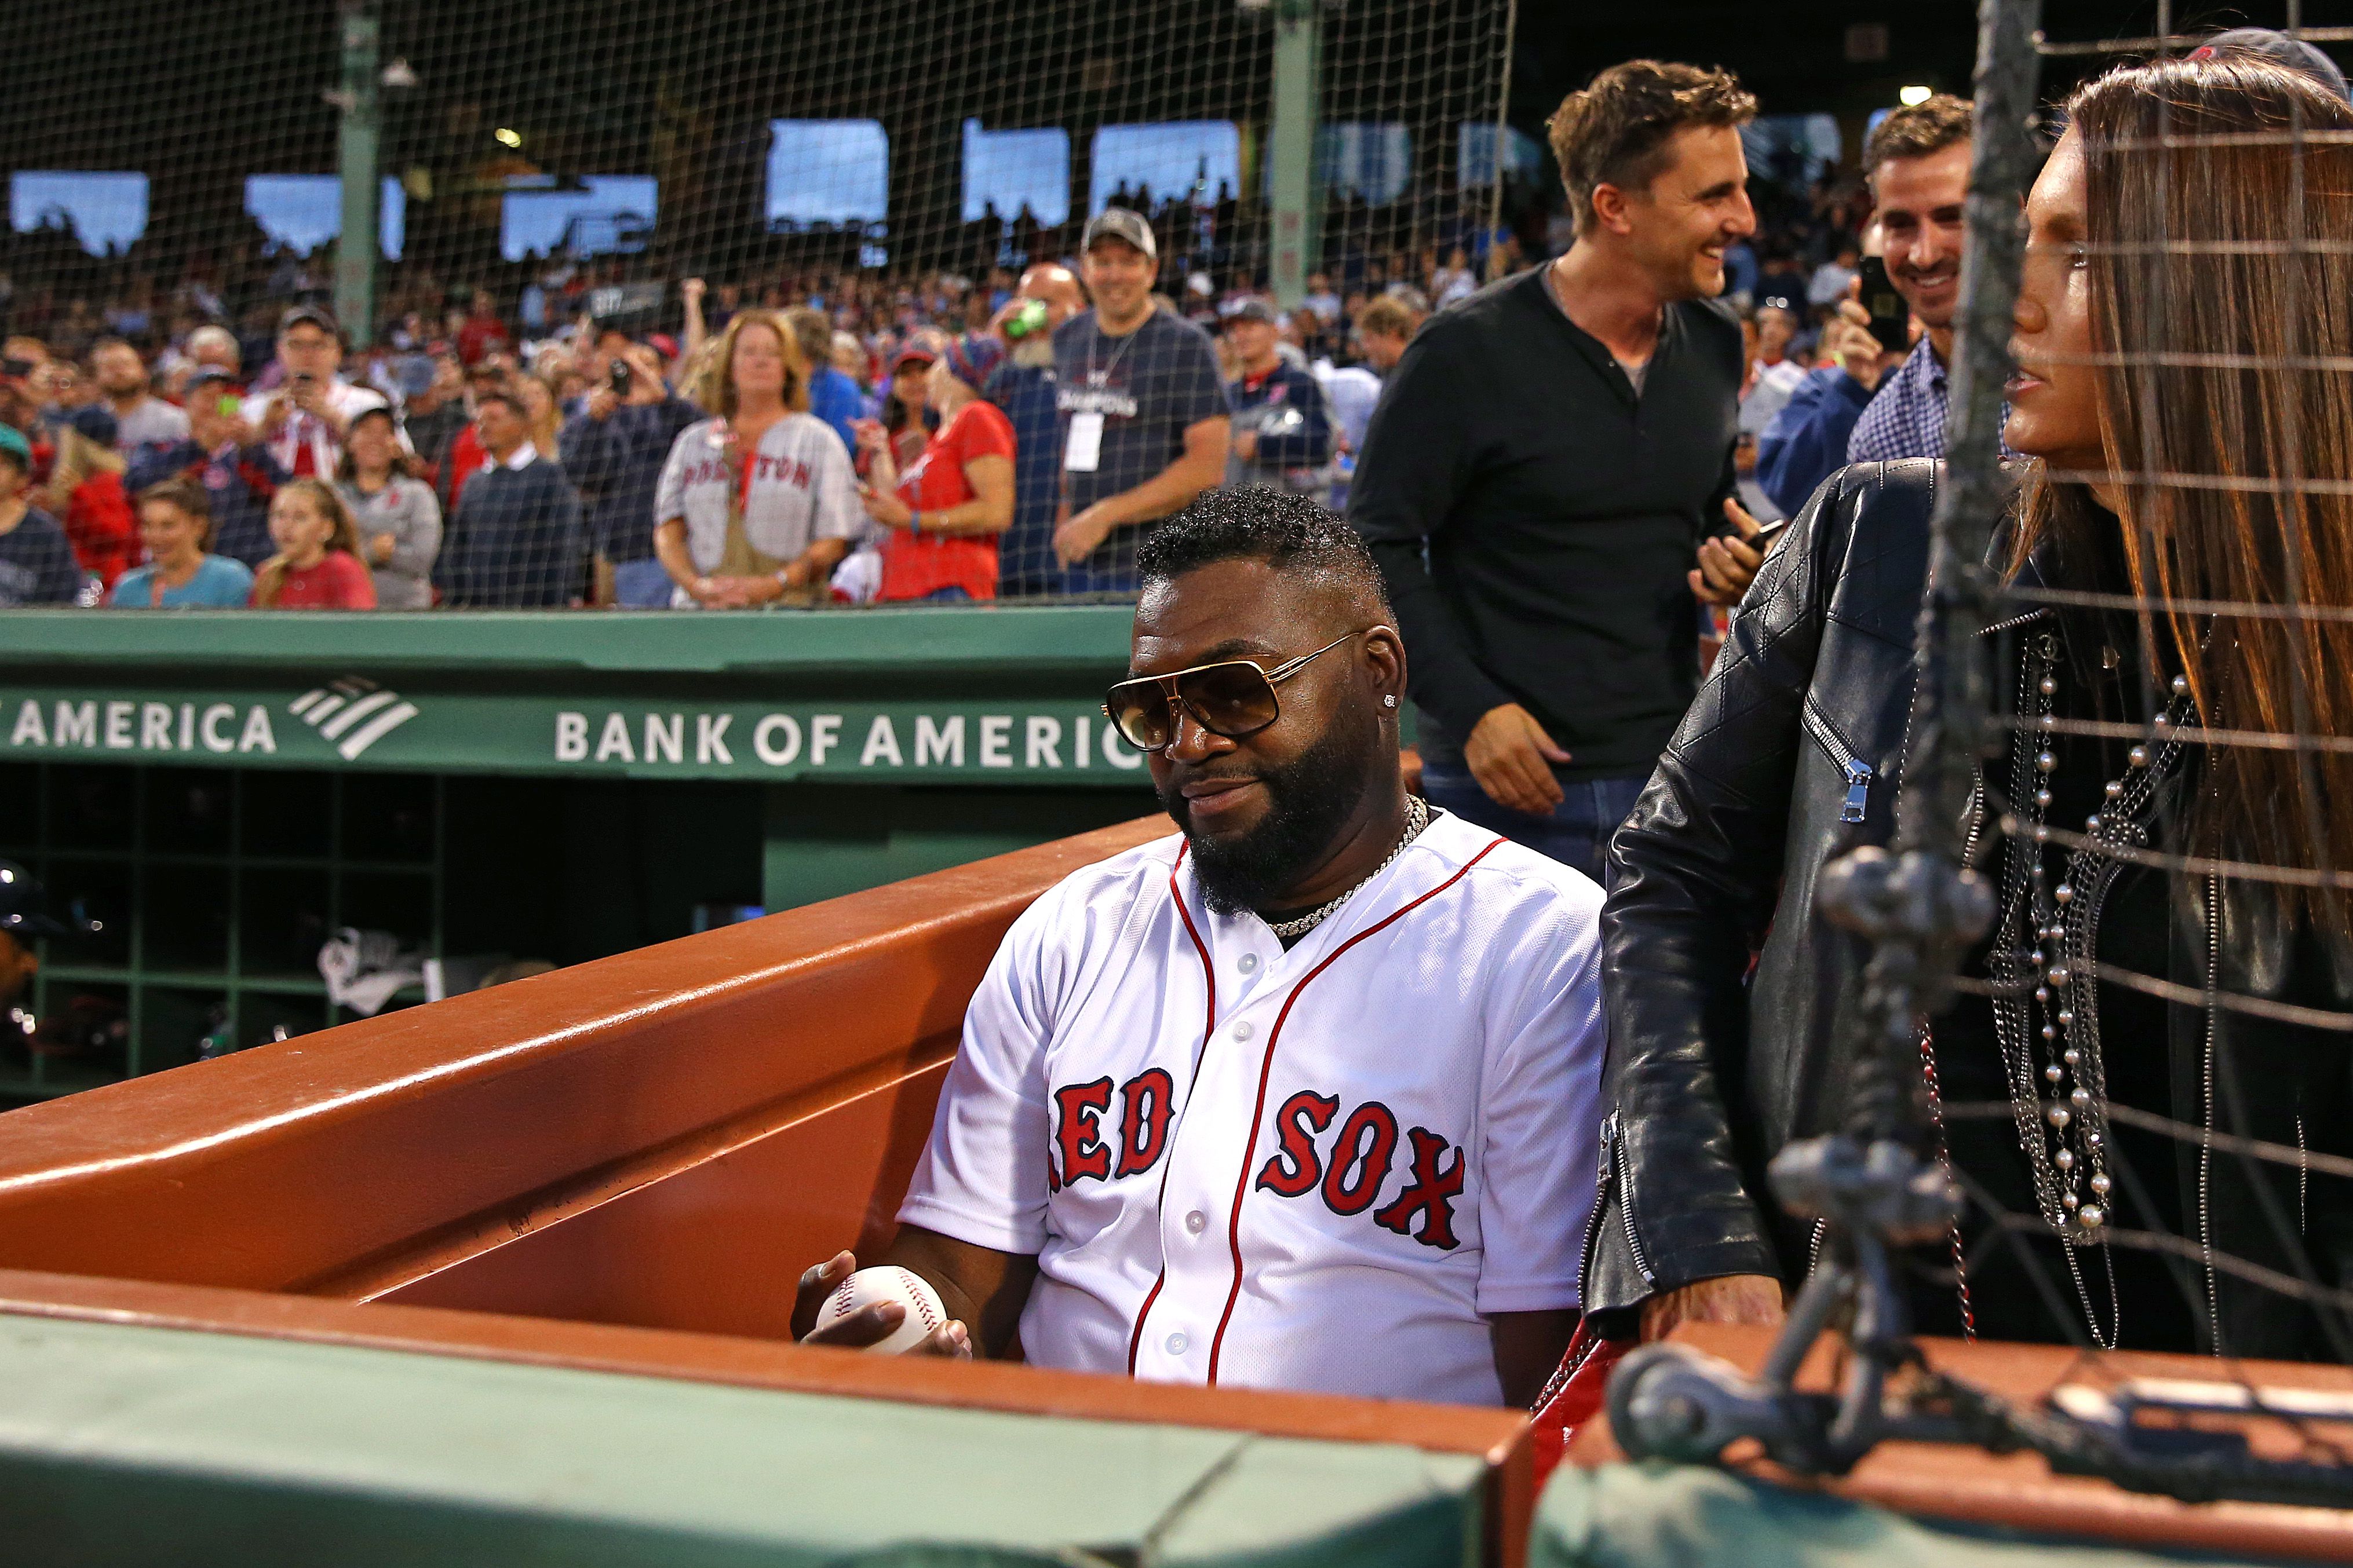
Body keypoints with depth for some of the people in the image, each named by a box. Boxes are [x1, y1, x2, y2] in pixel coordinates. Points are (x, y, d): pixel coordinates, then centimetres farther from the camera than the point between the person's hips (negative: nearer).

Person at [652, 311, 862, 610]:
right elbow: (668, 531, 13)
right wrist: (697, 586, -6)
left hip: (786, 610, -2)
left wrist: (770, 586, -11)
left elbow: (834, 542, 1)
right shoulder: (692, 441, 19)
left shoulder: (820, 441, 10)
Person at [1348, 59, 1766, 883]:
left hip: (1673, 778, 6)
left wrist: (1735, 563, 1)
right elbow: (1376, 548, -8)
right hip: (1514, 787, -5)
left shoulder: (1715, 342, 9)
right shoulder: (1469, 351, -10)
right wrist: (1470, 707, -16)